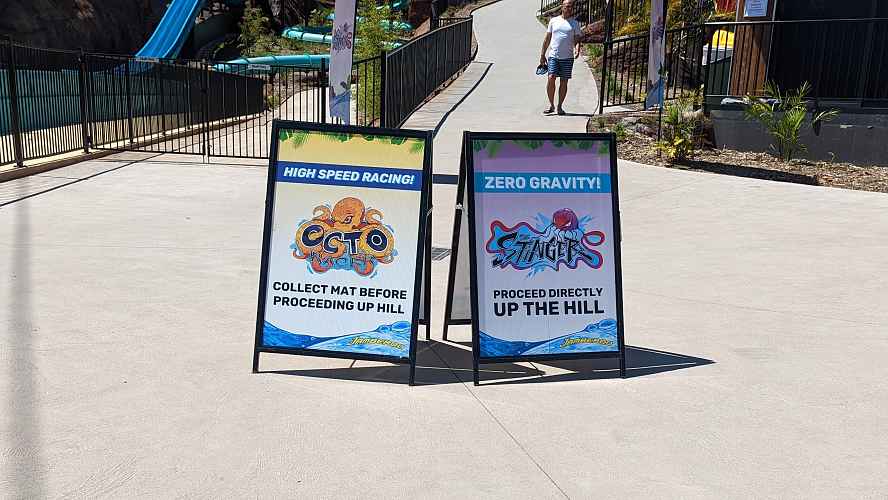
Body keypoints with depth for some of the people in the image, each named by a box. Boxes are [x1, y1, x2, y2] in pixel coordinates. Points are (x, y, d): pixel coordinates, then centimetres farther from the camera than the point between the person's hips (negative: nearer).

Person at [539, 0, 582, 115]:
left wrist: (577, 49, -18)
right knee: (551, 78, -13)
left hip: (567, 57, 0)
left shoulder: (575, 23, 9)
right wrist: (542, 54, 11)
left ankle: (560, 106, 12)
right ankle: (551, 105, -1)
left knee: (564, 82, 2)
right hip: (553, 55, 0)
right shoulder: (553, 21, 10)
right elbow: (547, 38, 13)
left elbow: (577, 39, 4)